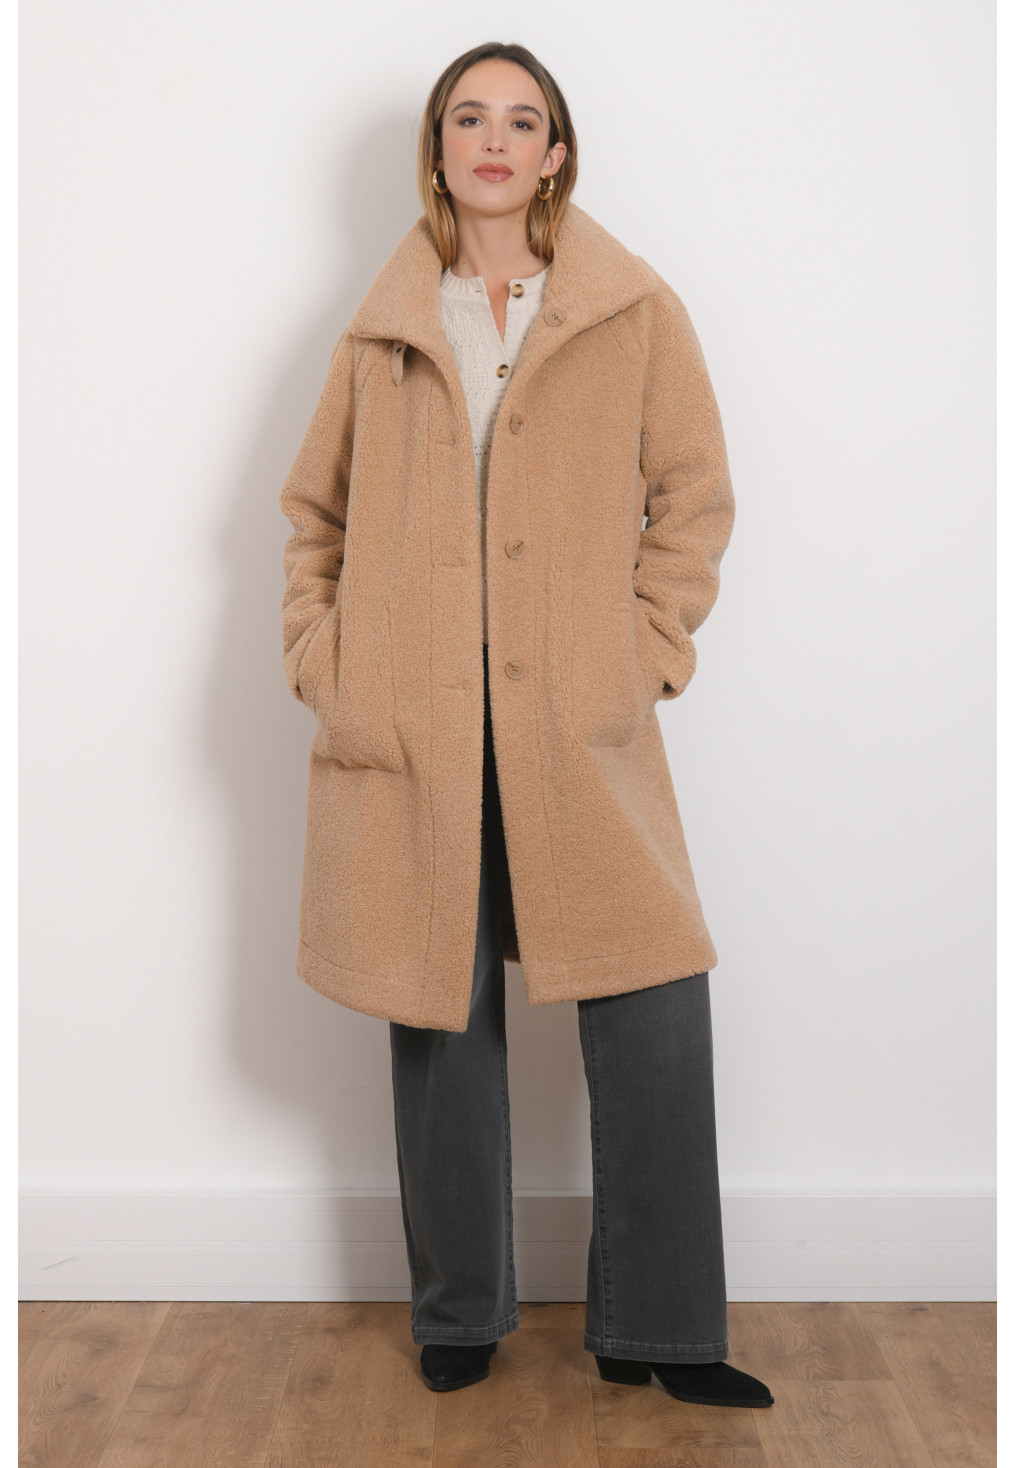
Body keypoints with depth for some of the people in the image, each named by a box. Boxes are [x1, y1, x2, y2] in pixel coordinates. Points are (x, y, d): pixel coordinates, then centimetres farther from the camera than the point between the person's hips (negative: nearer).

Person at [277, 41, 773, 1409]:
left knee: (654, 1013, -4)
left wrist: (645, 655, -3)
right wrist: (318, 657, 5)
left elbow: (696, 498, 6)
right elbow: (313, 510, 17)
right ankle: (460, 1315, 26)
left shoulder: (635, 311, 6)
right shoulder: (385, 327, 12)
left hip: (580, 732, -1)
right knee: (439, 1017, 8)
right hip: (409, 733, 2)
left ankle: (657, 1329, 14)